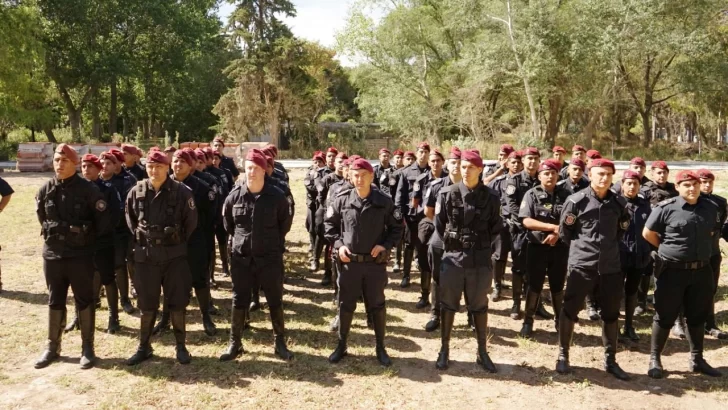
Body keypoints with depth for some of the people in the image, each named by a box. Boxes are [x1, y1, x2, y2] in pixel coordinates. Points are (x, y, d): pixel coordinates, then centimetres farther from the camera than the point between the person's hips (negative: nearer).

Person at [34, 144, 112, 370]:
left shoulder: (88, 189, -12)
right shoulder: (45, 190, 2)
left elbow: (103, 221, -9)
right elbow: (42, 218, 18)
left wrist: (87, 238, 0)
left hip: (80, 254, -4)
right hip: (52, 254, 4)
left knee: (84, 301, 6)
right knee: (55, 301, 14)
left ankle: (87, 348, 16)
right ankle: (52, 346, 28)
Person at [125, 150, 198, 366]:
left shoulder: (181, 191, -8)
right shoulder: (137, 192, -1)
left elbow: (191, 221, -1)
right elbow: (130, 219, 14)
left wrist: (178, 242, 4)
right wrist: (140, 238, 9)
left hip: (174, 255, -2)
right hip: (145, 255, 2)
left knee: (177, 302, 6)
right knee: (147, 305, 11)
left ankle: (180, 346, 20)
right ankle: (144, 347, 25)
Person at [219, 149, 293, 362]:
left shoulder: (276, 196, -10)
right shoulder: (235, 195, -5)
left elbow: (285, 223, 5)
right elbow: (227, 223, 12)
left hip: (270, 258, -1)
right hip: (241, 258, 2)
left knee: (275, 302, 10)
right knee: (239, 302, 11)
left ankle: (280, 343, 25)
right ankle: (234, 343, 25)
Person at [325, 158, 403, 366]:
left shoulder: (384, 201, -7)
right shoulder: (342, 200, -5)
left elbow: (397, 227, 3)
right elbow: (329, 224, 8)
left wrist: (386, 245, -10)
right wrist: (338, 244, -4)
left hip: (375, 262, 0)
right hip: (349, 262, 1)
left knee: (377, 305, 11)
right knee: (346, 305, 12)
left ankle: (380, 347, 27)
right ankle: (341, 345, 28)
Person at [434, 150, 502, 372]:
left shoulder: (490, 198, -4)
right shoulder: (447, 194, -5)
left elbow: (495, 229, 7)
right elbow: (439, 225, 4)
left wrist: (478, 244, 8)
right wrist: (453, 244, 7)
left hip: (480, 259, 0)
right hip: (452, 257, 0)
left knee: (479, 306, 12)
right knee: (448, 305, 9)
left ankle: (482, 352, 26)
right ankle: (444, 350, 23)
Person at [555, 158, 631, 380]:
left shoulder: (619, 203, 3)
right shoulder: (576, 201, -8)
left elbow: (622, 229, 19)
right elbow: (564, 231, 1)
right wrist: (579, 249, 7)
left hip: (610, 266, 4)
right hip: (581, 265, -3)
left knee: (611, 314, 11)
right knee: (570, 310, 2)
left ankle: (610, 360, 26)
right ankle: (563, 355, 18)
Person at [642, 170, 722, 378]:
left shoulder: (711, 207, 3)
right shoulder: (666, 207, -11)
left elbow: (714, 233, 19)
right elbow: (648, 233, -4)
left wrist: (701, 250, 12)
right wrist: (668, 249, 3)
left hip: (701, 270, 5)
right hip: (673, 270, -4)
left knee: (698, 316, 15)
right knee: (665, 316, 4)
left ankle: (697, 359, 30)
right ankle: (655, 359, 17)